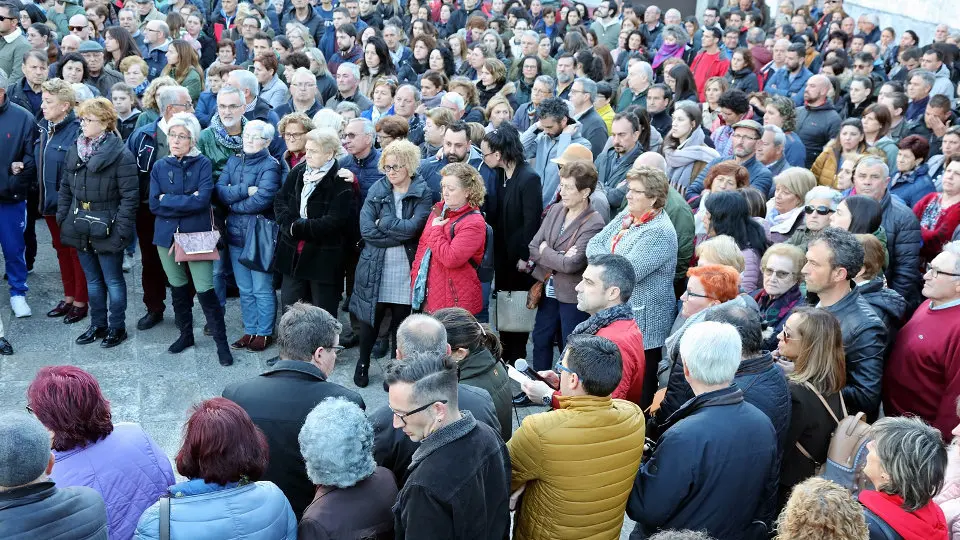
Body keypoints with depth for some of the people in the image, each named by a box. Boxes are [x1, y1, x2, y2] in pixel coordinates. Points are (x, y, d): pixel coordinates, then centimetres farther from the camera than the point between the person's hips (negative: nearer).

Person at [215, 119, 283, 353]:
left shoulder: (270, 166, -9)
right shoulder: (233, 162, 9)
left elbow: (262, 199, -22)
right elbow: (220, 191, -2)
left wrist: (233, 203, -9)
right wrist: (245, 190, -17)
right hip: (235, 233, 6)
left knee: (262, 289, 4)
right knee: (245, 289, 15)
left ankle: (264, 333, 17)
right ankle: (250, 331, 26)